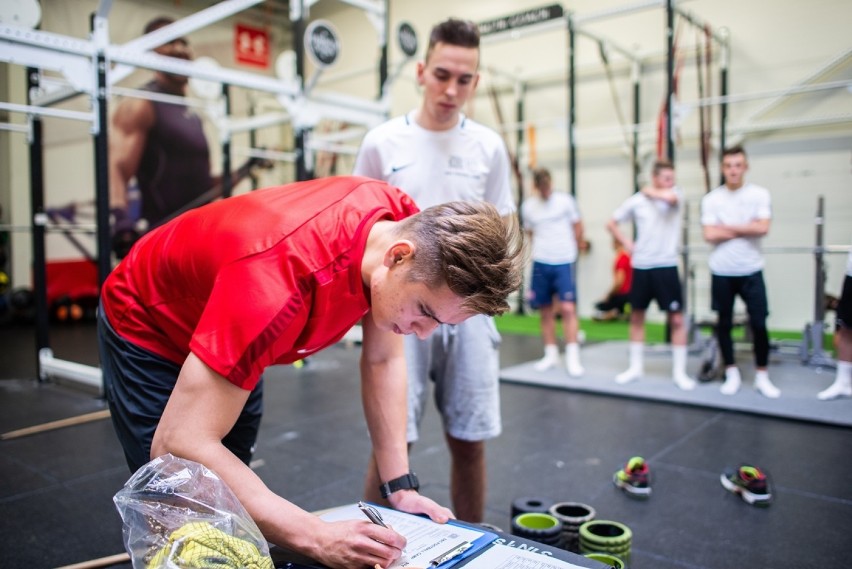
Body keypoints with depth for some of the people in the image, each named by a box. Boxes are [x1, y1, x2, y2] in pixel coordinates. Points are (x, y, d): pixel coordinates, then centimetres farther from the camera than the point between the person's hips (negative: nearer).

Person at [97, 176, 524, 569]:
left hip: (225, 337, 6)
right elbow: (179, 446, -42)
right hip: (148, 329, -5)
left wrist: (400, 487, -14)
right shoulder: (280, 281, -44)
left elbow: (383, 360, -10)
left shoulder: (405, 223, -22)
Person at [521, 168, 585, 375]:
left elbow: (578, 228, 8)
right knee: (546, 311, 7)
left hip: (564, 262, -2)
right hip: (540, 263, 3)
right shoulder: (528, 207, 4)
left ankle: (572, 357, -4)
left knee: (568, 308, -9)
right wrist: (544, 249, 13)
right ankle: (551, 354, 19)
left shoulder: (566, 201, -2)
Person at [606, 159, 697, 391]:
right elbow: (611, 223, 12)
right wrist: (627, 243, 0)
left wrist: (650, 191, -9)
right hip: (641, 267, 2)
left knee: (677, 319, -2)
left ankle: (679, 372, 10)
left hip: (666, 266, -2)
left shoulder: (676, 194, -3)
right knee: (636, 317, 10)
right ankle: (636, 367, 24)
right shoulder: (635, 200, 1)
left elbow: (669, 198, -29)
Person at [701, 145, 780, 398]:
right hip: (722, 272, 1)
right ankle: (732, 374, 21)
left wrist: (727, 227, -9)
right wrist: (746, 229, -9)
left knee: (759, 323, 0)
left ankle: (762, 376, 15)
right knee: (724, 323, 8)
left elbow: (763, 228, -14)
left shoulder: (760, 194, 0)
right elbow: (710, 235, -10)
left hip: (751, 270, -1)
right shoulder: (711, 199, 0)